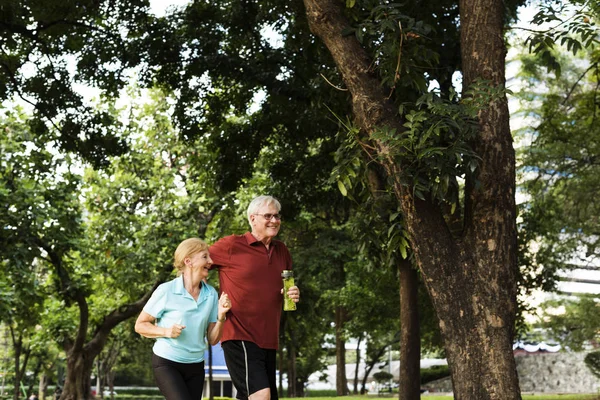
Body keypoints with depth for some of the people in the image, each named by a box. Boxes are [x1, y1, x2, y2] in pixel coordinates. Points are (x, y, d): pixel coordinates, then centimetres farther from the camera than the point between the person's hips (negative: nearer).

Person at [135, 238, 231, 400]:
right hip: (167, 363, -5)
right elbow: (140, 325, -3)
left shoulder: (211, 294, 1)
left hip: (195, 366, 5)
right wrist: (166, 331, -19)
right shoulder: (166, 291, -11)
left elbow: (212, 339, 4)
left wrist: (221, 316, -13)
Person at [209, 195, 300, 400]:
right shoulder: (231, 246, -5)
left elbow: (287, 287, 27)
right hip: (239, 337, -7)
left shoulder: (282, 251, 13)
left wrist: (293, 295, 3)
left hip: (268, 341, 7)